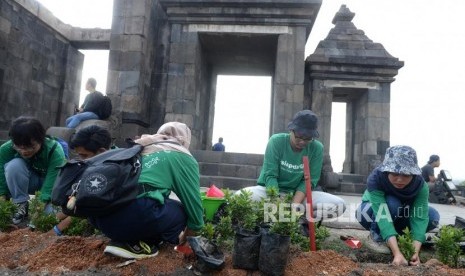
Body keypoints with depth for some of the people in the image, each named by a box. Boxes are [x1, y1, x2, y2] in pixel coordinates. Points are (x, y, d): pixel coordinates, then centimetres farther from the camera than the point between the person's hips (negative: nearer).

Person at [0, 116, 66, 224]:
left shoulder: (55, 152, -33)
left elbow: (51, 184, -34)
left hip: (49, 182, -2)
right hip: (25, 182, 2)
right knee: (14, 165, -31)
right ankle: (22, 205, -13)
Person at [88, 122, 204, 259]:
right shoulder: (182, 156, 12)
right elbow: (193, 201, 12)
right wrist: (187, 236, 31)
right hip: (133, 215, -7)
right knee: (180, 212, 18)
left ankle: (124, 239, 9)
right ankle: (136, 245, 1)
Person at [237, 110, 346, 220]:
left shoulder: (316, 148, -9)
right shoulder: (276, 141, -13)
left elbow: (309, 181, -9)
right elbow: (270, 175, -17)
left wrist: (295, 204, -25)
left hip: (299, 194, 2)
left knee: (339, 205, -21)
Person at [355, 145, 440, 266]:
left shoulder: (420, 184, -28)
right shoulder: (375, 179, -38)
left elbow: (420, 217, -34)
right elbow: (383, 215, -45)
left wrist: (415, 252, -47)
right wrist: (397, 253, -53)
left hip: (400, 216, 4)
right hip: (372, 210, -4)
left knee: (433, 217, -21)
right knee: (391, 203, -36)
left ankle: (397, 233, 2)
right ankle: (376, 232, -8)